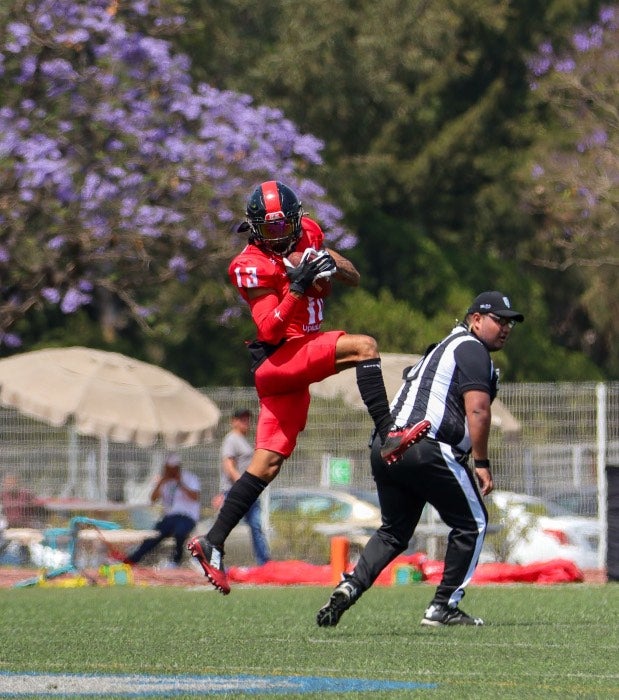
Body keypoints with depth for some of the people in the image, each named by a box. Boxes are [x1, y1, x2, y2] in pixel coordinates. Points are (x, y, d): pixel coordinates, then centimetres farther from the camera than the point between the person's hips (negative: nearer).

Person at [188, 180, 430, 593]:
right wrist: (298, 287, -28)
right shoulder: (252, 265, -9)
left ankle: (213, 544, 7)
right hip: (279, 359, -8)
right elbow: (270, 329, -17)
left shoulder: (307, 235, 13)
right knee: (364, 346, -24)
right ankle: (388, 436, -29)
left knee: (268, 463, 6)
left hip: (296, 367, 8)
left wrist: (331, 264, -7)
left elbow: (355, 280, 15)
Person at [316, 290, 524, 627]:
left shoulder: (443, 348, 29)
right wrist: (482, 464, -7)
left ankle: (350, 586, -1)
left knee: (394, 531, 20)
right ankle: (443, 607, 5)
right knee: (471, 523, 6)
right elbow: (477, 410, -12)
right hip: (425, 448, -9)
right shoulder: (471, 349, 0)